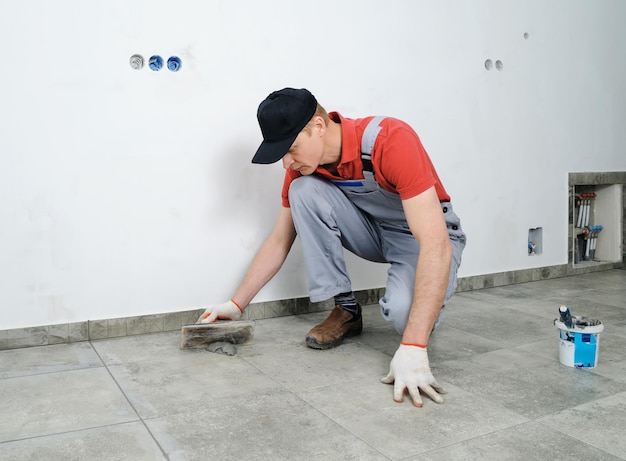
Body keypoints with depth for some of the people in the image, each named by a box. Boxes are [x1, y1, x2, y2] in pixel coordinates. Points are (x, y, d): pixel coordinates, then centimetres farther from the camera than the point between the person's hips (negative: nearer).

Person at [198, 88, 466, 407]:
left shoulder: (391, 141, -32)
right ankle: (345, 309, -9)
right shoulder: (302, 165, -12)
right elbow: (279, 241, 0)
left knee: (403, 309, -37)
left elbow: (436, 244, -38)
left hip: (425, 234, -5)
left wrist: (413, 346, -45)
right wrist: (236, 304, -2)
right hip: (372, 232, 6)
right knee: (303, 191, -20)